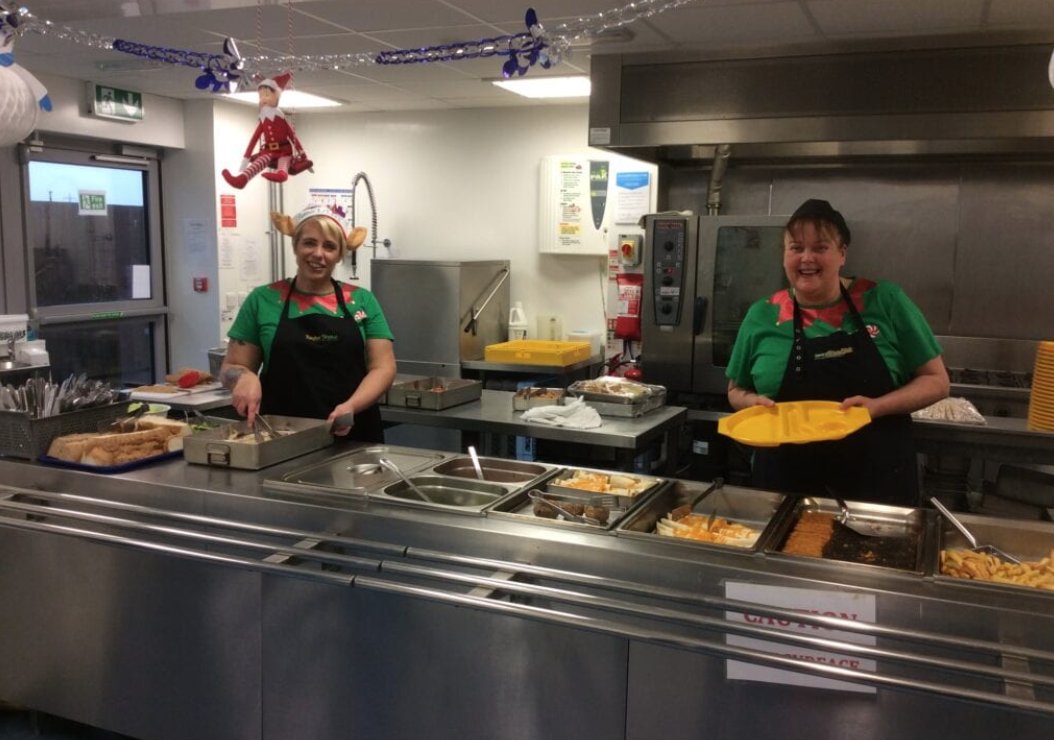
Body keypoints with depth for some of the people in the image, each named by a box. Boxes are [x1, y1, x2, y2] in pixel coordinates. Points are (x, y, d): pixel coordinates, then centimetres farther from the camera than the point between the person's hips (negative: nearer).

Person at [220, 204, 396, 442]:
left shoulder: (362, 301, 5)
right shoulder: (263, 300, 3)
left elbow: (383, 367, 0)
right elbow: (231, 366, 8)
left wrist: (351, 406, -16)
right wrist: (245, 377, -14)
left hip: (354, 436, 1)